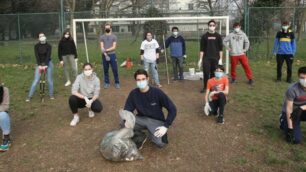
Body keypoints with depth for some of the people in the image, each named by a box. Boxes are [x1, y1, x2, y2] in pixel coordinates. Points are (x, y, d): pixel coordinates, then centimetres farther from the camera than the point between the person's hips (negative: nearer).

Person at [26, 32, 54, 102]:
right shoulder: (36, 46, -4)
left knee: (50, 80, 0)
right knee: (36, 80, -4)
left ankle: (51, 95, 16)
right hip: (39, 64, 1)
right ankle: (29, 96, 0)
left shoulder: (48, 46, -7)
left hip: (48, 63, 0)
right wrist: (39, 65, -19)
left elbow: (48, 56, -14)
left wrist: (45, 65, -21)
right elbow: (37, 56, -10)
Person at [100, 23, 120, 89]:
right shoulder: (102, 37, 6)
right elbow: (102, 47, -3)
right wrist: (105, 54, -17)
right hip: (104, 56, 1)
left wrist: (106, 50, -19)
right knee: (105, 70, 8)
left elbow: (114, 47, -6)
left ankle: (117, 83, 10)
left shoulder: (114, 36, 2)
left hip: (112, 55, -1)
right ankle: (106, 83, 17)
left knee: (115, 70, 0)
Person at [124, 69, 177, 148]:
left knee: (160, 143, -30)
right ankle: (140, 137, 2)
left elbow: (172, 109, -14)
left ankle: (152, 134, 6)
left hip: (156, 121, -3)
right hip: (141, 119, 3)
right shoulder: (133, 93, -8)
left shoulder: (157, 92, -18)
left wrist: (165, 126, -22)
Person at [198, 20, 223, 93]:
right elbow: (202, 49, 4)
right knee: (206, 73, -4)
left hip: (215, 58, 0)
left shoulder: (218, 36, 4)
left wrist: (220, 59, -1)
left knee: (213, 73, 4)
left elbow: (220, 49, 4)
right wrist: (200, 59, 0)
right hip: (206, 58, 0)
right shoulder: (204, 36, 4)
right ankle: (205, 87, 8)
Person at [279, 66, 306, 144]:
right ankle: (283, 123, 14)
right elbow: (288, 109, -24)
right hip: (289, 114, -4)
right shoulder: (292, 89, -29)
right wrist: (290, 127, -24)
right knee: (296, 140, -14)